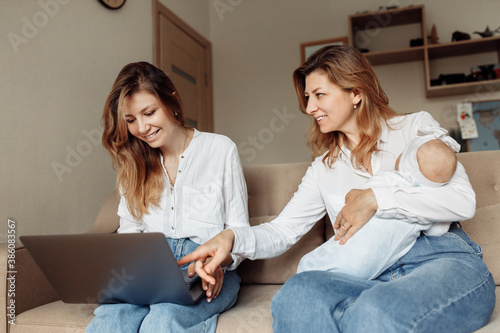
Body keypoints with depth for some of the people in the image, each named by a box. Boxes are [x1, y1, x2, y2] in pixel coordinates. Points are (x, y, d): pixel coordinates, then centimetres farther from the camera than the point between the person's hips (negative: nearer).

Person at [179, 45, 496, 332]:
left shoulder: (415, 126, 10)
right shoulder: (324, 169, 19)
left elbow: (463, 201, -4)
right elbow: (281, 232, 11)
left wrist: (375, 198, -10)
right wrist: (232, 237, -9)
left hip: (446, 261, -3)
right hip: (374, 278, 4)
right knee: (296, 292, -28)